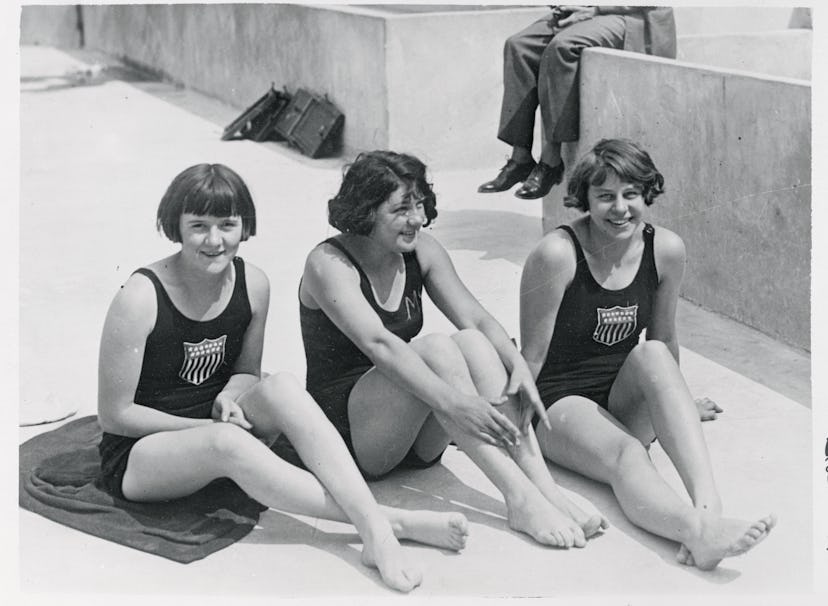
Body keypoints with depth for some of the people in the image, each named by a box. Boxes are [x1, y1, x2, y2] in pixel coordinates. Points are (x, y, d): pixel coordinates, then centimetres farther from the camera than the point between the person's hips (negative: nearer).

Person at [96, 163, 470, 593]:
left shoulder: (252, 285, -4)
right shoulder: (141, 298, -20)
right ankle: (390, 521, -39)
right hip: (137, 454, -5)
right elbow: (114, 415, -14)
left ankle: (375, 530, -39)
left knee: (281, 387, -27)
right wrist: (210, 426, -18)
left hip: (213, 437, 5)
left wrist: (228, 399, -15)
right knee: (226, 441, -38)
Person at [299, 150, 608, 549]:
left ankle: (545, 489, -31)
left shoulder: (421, 251, 5)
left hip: (413, 440, 6)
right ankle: (520, 500, -38)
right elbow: (379, 344, -30)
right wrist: (453, 403, -42)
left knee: (471, 342, -22)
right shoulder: (328, 263, -15)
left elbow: (476, 318, -4)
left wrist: (518, 366, -26)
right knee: (436, 349, -30)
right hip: (343, 427, -6)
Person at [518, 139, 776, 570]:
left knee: (653, 355, -30)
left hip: (623, 402, 4)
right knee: (626, 456, -35)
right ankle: (697, 531, -67)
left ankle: (707, 502, -47)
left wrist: (674, 403, 24)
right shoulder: (557, 254, -17)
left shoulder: (666, 250, -3)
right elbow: (532, 356, -10)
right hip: (560, 400, -4)